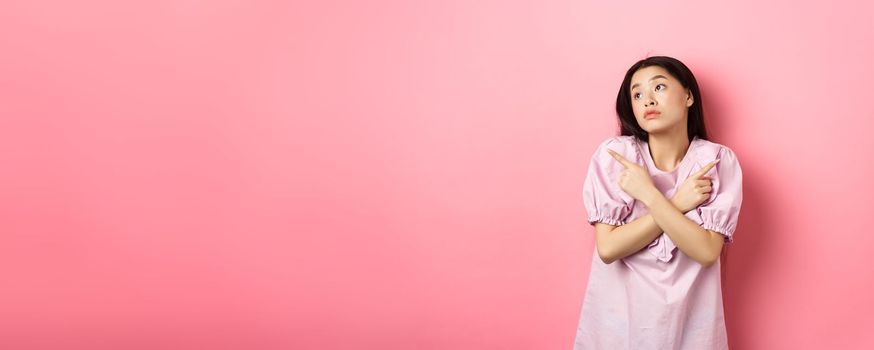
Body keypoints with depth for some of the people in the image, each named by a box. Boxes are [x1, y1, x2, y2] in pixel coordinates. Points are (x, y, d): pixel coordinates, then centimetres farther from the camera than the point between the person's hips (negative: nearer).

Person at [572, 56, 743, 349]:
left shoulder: (719, 160, -9)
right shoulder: (613, 154, -11)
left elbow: (707, 252, -17)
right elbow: (608, 248, -16)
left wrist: (648, 193, -21)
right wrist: (678, 203, -18)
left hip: (688, 318, 0)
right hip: (619, 313, 0)